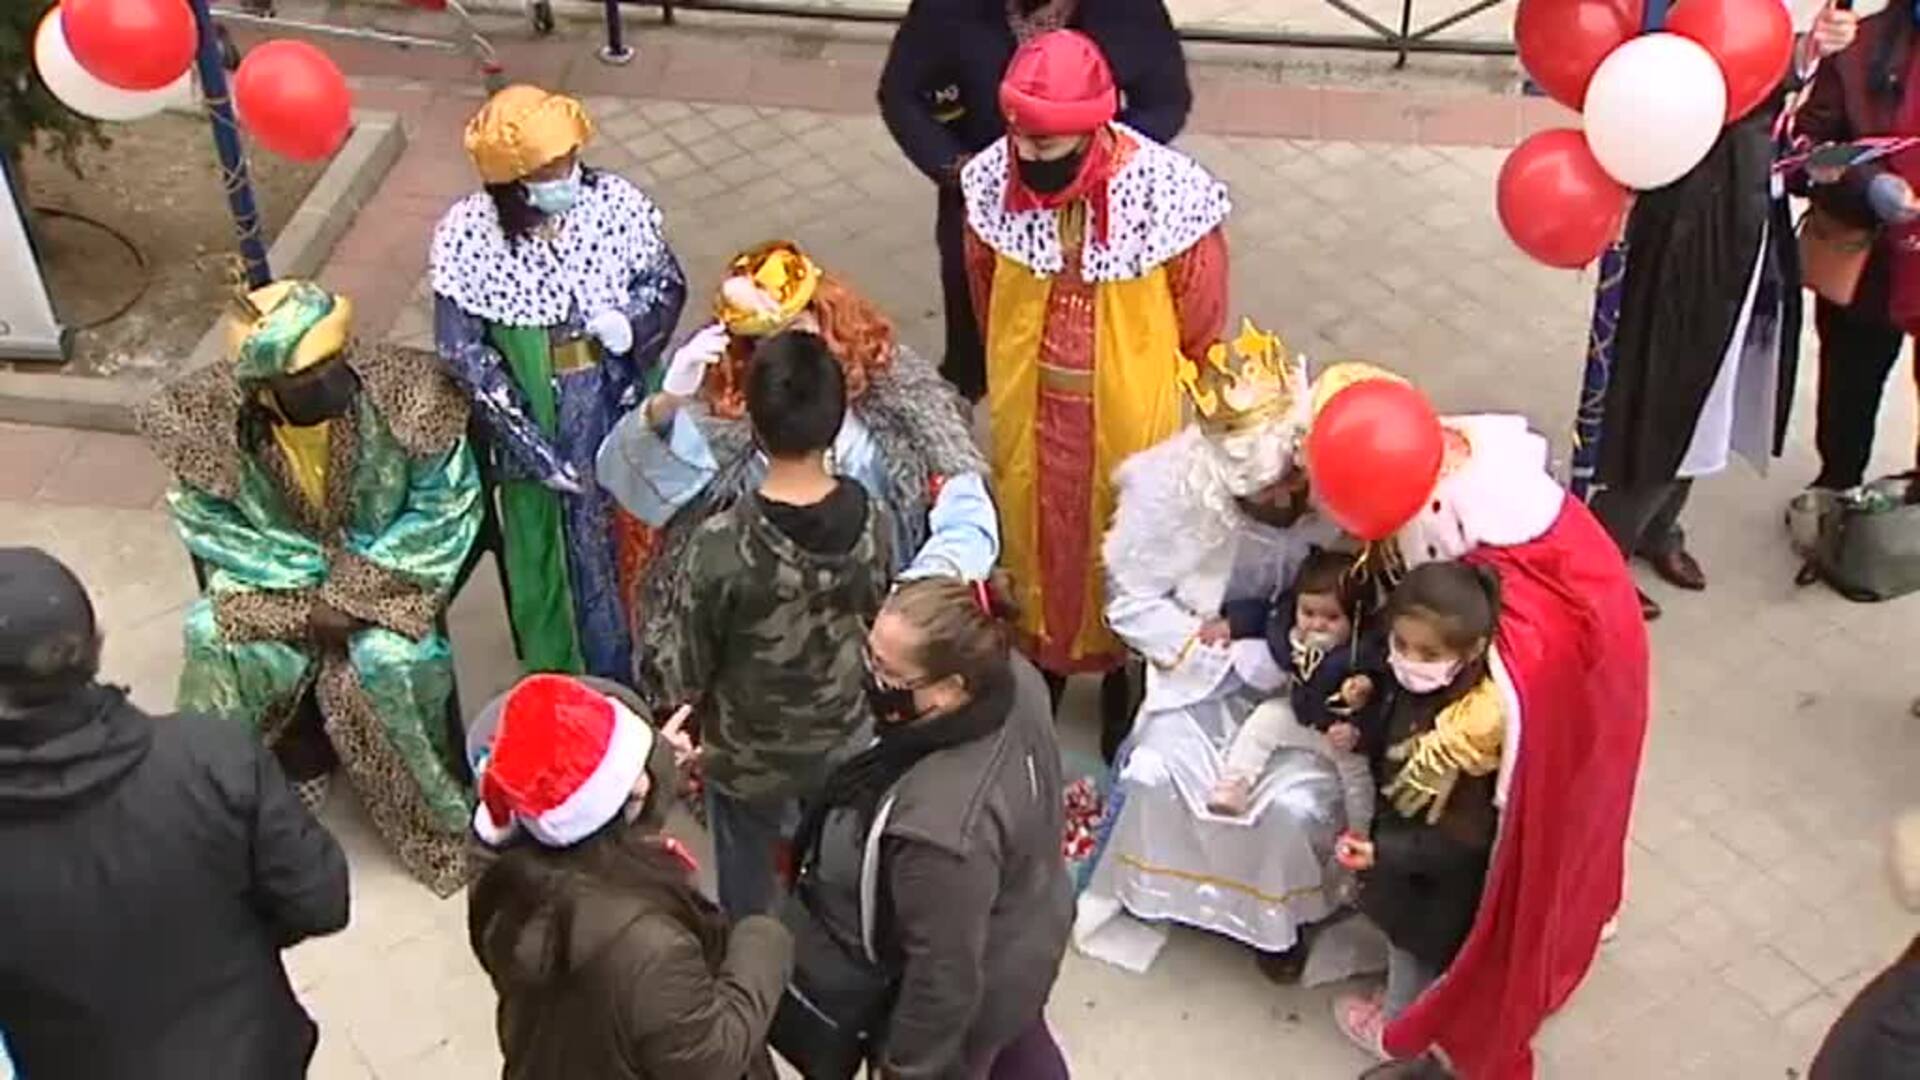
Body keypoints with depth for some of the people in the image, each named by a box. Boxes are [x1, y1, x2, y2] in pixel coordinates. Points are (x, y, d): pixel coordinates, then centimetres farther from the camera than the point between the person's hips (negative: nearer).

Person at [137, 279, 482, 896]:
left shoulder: (403, 393, -26)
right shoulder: (212, 419, -22)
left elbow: (447, 508, -16)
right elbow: (209, 524, -8)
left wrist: (355, 588, -20)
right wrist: (307, 588, -18)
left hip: (388, 572, -2)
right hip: (277, 578, 2)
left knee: (389, 659, -29)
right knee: (215, 641, -23)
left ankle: (440, 812, -5)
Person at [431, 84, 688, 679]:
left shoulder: (615, 202, -14)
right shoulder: (466, 233, -18)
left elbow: (668, 282, 0)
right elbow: (461, 349, -14)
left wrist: (630, 323, -22)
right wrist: (528, 439, -18)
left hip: (613, 406, 1)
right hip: (527, 414, -1)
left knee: (619, 542, 15)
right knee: (540, 554, 14)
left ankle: (620, 686, 37)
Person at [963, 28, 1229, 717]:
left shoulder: (1167, 192, -29)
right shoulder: (993, 178, -20)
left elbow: (1201, 313, -11)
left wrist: (1172, 397, 4)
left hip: (1126, 408, -2)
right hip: (1029, 403, 3)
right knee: (1034, 531, 21)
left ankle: (1122, 665, 43)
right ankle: (1040, 653, 46)